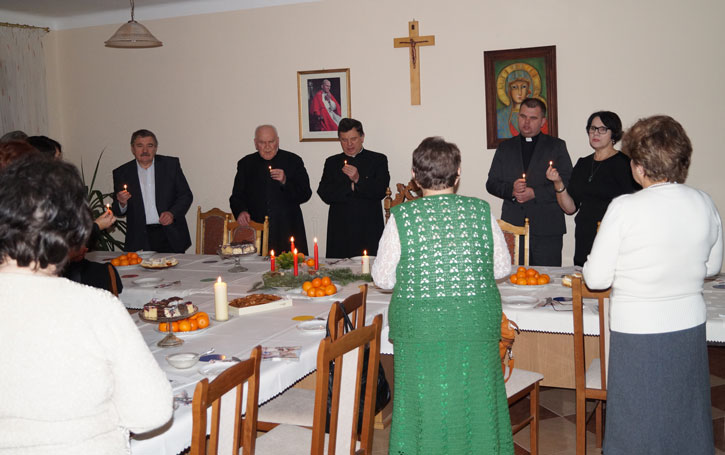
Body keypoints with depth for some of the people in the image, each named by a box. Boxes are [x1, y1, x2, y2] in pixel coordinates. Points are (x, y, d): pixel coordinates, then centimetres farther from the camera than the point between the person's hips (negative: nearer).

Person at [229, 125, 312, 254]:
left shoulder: (293, 161, 5)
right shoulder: (246, 164, 11)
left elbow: (305, 195, 0)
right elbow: (236, 196, 14)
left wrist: (285, 182, -15)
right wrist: (241, 211, -7)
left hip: (287, 231, -1)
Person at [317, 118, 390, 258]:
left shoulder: (378, 160, 8)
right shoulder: (332, 162, 14)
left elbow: (380, 192, -4)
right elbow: (325, 195, 1)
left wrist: (358, 180, -16)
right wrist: (350, 186, -9)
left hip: (369, 231, -1)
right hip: (340, 232, 2)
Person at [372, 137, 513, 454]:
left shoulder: (401, 218, -10)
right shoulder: (481, 212, -5)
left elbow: (382, 279, -3)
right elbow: (503, 268, 5)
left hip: (419, 330, -1)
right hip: (477, 329, 2)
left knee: (424, 409, 11)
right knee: (475, 404, 16)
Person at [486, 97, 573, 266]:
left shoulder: (557, 146, 9)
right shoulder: (505, 147, 16)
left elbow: (567, 183, -1)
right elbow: (491, 183, 13)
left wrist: (534, 193, -12)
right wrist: (511, 190, -8)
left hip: (547, 228, -2)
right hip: (512, 226, 2)